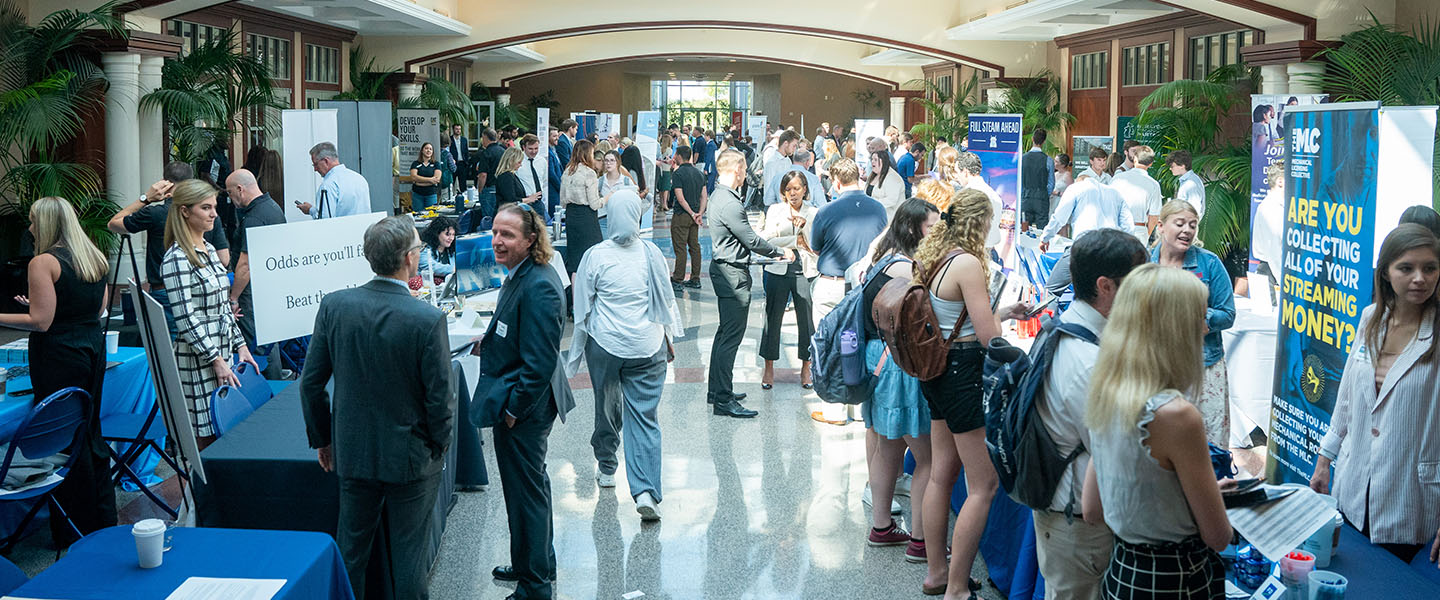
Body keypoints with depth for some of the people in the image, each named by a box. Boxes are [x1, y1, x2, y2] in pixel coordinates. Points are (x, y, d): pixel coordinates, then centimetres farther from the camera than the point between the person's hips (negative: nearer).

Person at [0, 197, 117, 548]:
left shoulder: (43, 263, -15)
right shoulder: (95, 257, 8)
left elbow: (40, 321, -18)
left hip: (60, 356, -8)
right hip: (92, 347, 8)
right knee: (90, 432, 18)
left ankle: (76, 534, 10)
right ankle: (104, 522, 26)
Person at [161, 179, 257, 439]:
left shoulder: (209, 249, 13)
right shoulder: (176, 259, -13)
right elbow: (186, 319, -18)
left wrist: (240, 345, 14)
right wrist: (216, 360, -18)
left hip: (222, 352, 8)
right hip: (198, 360, -8)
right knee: (205, 437, -5)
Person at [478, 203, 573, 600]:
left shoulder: (538, 287, -26)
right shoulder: (521, 276, 5)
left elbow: (539, 362, -26)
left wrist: (513, 409, -20)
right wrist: (491, 340, 8)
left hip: (525, 407, -10)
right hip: (519, 402, 10)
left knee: (525, 492, 3)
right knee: (532, 484, 23)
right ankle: (539, 567, 40)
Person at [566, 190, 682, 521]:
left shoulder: (595, 256, -8)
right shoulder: (651, 253, -5)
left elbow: (582, 308, 0)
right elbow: (666, 300, 7)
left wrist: (576, 352, 12)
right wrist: (669, 340, 22)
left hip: (604, 345, 0)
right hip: (647, 346, 0)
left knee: (607, 407, 20)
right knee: (645, 416, -1)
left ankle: (606, 468, 40)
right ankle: (645, 491, -11)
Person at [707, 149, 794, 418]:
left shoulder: (719, 196, 11)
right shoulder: (729, 203, -22)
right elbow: (752, 241, -18)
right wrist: (780, 252, -4)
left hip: (724, 268, 11)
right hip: (733, 274, -11)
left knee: (725, 332, 19)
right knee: (731, 336, -7)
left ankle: (716, 389, 28)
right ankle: (723, 400, -4)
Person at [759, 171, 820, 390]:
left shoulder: (813, 213, 5)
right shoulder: (775, 211, 4)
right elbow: (767, 241, -6)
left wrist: (804, 226, -15)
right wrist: (795, 241, -11)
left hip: (805, 271, 0)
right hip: (779, 270, 0)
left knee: (807, 320, 2)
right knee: (773, 318, 3)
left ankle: (806, 368, 16)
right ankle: (769, 368, 13)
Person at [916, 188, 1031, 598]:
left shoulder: (932, 258, 9)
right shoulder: (968, 263, -19)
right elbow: (988, 337, -19)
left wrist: (1001, 313, 18)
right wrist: (1004, 318, 0)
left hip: (938, 371, 10)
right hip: (965, 372, -10)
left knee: (942, 473, 17)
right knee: (984, 484, -2)